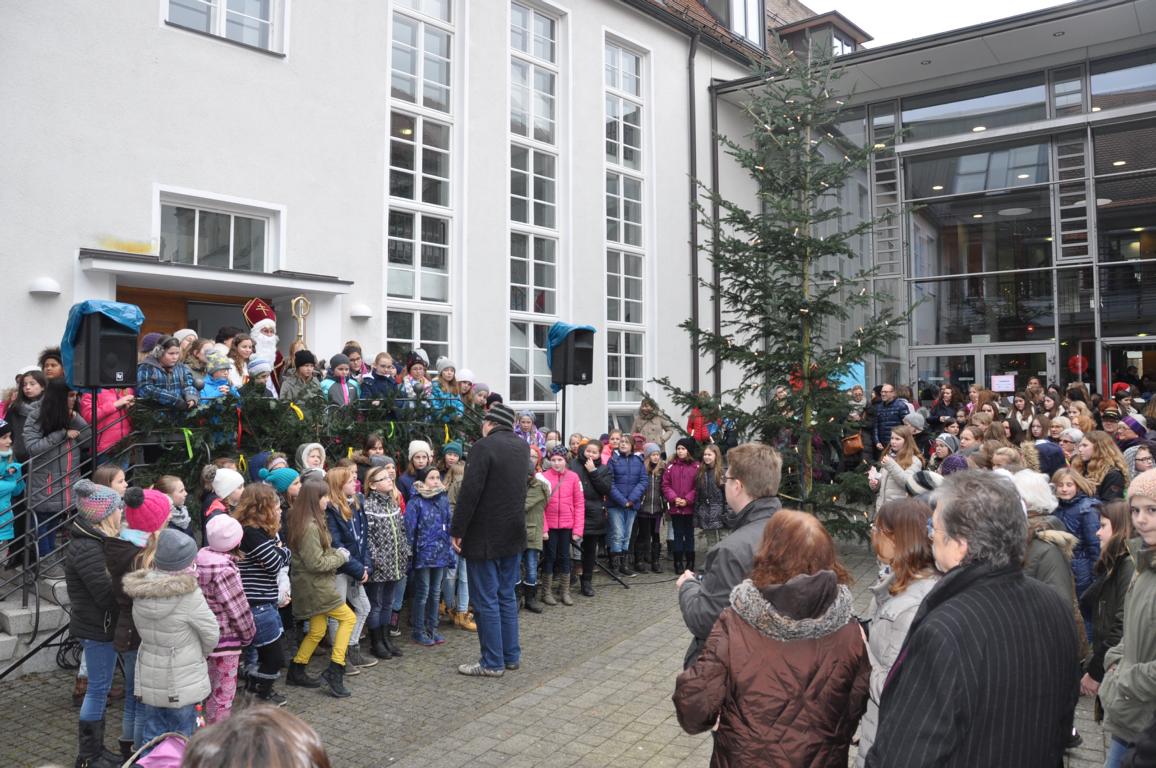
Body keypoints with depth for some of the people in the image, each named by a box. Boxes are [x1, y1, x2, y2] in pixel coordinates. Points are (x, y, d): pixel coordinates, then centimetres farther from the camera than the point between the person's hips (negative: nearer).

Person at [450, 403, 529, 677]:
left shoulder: (484, 446, -16)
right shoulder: (522, 446, 6)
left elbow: (470, 491, -20)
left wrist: (457, 531, -12)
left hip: (485, 537, -7)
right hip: (513, 534, 7)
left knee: (486, 600, 1)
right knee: (507, 597, 16)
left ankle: (492, 663, 7)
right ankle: (511, 656, 22)